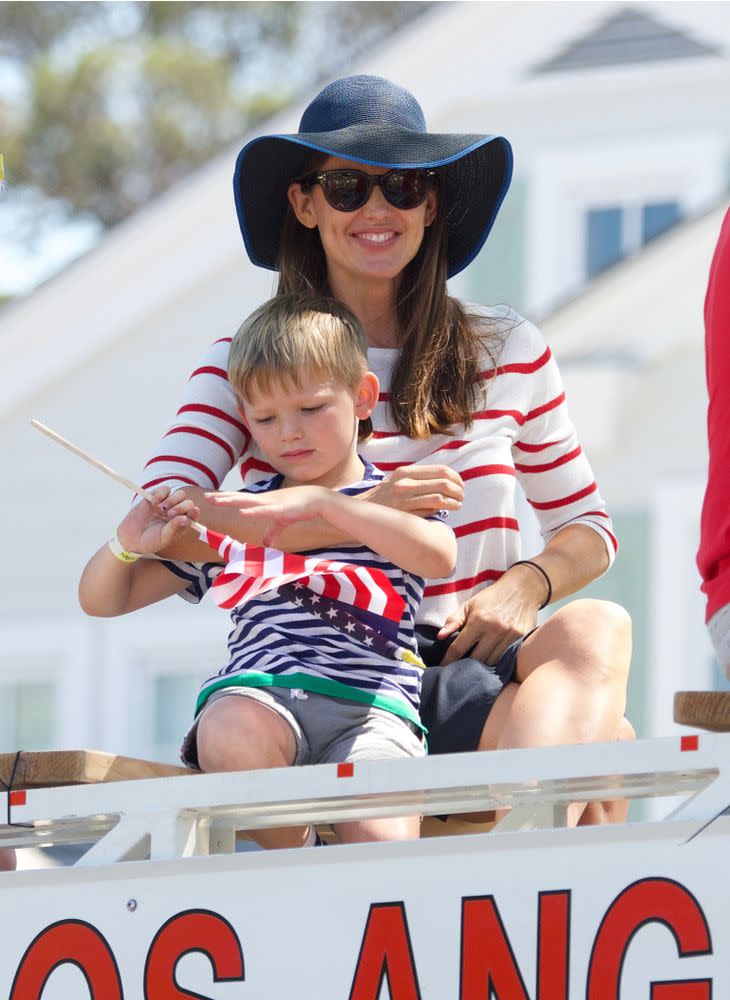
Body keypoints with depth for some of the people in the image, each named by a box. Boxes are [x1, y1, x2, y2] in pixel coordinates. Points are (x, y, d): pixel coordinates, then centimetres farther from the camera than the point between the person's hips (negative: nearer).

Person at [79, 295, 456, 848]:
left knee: (382, 842, -35)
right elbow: (101, 599, 26)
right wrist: (128, 546, 1)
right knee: (230, 733, -37)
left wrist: (322, 502, -17)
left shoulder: (395, 502, 17)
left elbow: (439, 556, -10)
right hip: (257, 692, 3)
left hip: (370, 703, -2)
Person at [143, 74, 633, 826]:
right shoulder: (245, 366, 7)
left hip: (474, 671, 3)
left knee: (596, 629, -34)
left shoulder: (507, 352, 14)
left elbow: (586, 527, 23)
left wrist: (529, 583, -3)